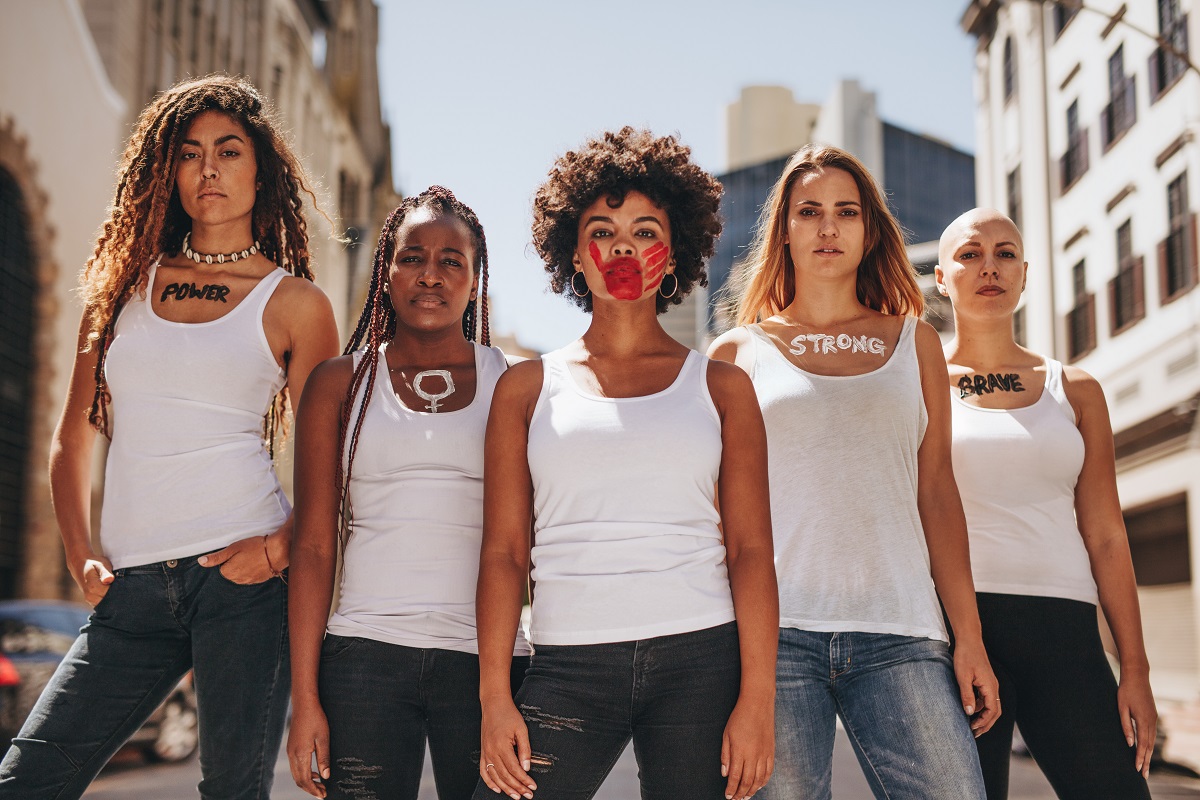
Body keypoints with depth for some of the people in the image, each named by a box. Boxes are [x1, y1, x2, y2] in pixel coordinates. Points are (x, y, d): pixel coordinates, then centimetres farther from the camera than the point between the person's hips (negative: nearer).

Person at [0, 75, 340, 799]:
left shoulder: (295, 302, 5)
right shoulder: (124, 285, 14)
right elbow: (72, 441, 19)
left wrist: (282, 548, -9)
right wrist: (81, 552, 7)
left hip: (239, 576, -3)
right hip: (132, 589, 3)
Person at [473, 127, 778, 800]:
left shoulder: (722, 387, 10)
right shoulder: (528, 389, 11)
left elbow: (751, 550, 3)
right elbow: (504, 551, 6)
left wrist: (757, 700, -6)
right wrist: (496, 700, -2)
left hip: (702, 660, 0)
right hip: (571, 665, 0)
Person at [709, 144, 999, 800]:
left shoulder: (913, 342, 17)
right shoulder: (737, 353, 12)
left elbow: (937, 494, 14)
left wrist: (969, 637, 7)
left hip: (899, 634, 1)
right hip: (773, 629, -1)